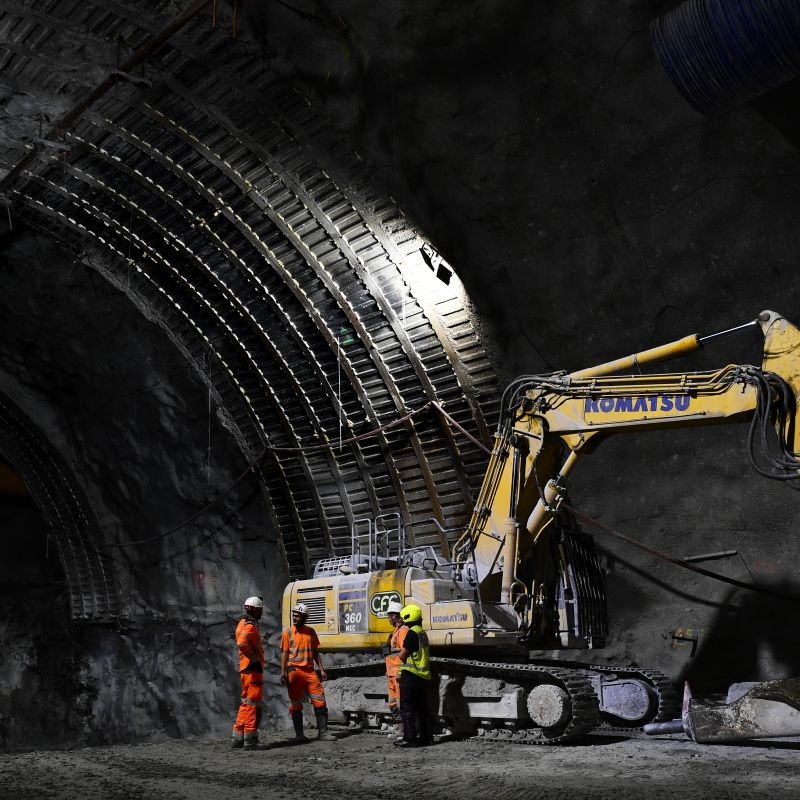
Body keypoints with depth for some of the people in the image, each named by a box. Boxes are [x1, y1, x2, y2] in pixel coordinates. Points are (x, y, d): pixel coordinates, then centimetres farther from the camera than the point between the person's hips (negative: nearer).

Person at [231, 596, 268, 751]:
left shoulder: (243, 623, 15)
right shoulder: (250, 626, -16)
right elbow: (241, 644, -33)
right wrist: (252, 657, -22)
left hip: (246, 670, 10)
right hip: (252, 669, -10)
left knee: (246, 704, 16)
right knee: (253, 705, -6)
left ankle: (238, 738, 20)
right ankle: (250, 740, -3)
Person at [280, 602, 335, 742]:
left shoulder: (311, 632, 10)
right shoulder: (288, 633, 2)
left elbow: (315, 652, 15)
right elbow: (285, 653, 2)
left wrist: (321, 669, 8)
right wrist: (283, 672, -7)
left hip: (310, 671, 3)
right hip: (294, 671, -3)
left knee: (320, 701, -1)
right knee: (296, 704, 3)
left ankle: (322, 732, 5)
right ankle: (299, 734, 12)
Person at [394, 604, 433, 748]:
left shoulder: (412, 633, -14)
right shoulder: (423, 633, 13)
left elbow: (402, 656, -14)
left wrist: (397, 654, 9)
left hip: (410, 675, -9)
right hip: (423, 675, 9)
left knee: (407, 707, -3)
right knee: (422, 707, 12)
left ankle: (409, 738, -4)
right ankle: (425, 737, 15)